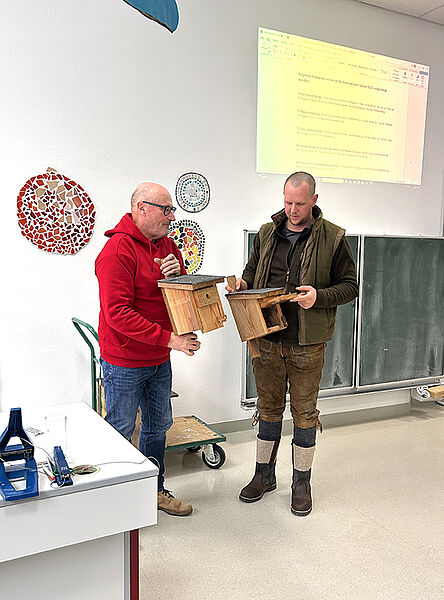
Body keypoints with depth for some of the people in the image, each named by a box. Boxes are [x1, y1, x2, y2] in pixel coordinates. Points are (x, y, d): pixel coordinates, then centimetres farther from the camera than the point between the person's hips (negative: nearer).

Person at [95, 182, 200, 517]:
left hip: (159, 360, 8)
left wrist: (177, 274, -11)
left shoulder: (166, 244, 6)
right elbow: (117, 313, -26)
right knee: (121, 430, 7)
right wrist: (170, 338, -27)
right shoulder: (118, 250, -20)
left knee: (159, 425, 19)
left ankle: (154, 489, 37)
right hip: (124, 361, -8)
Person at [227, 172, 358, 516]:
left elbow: (350, 286, -1)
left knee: (305, 412, 9)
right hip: (267, 338, 3)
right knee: (269, 408, 14)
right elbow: (253, 269, 19)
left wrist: (319, 297, -20)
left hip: (307, 344, -3)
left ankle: (302, 483, 27)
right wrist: (243, 284, -4)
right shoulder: (267, 233, 7)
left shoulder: (332, 238, -4)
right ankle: (264, 475, 32)